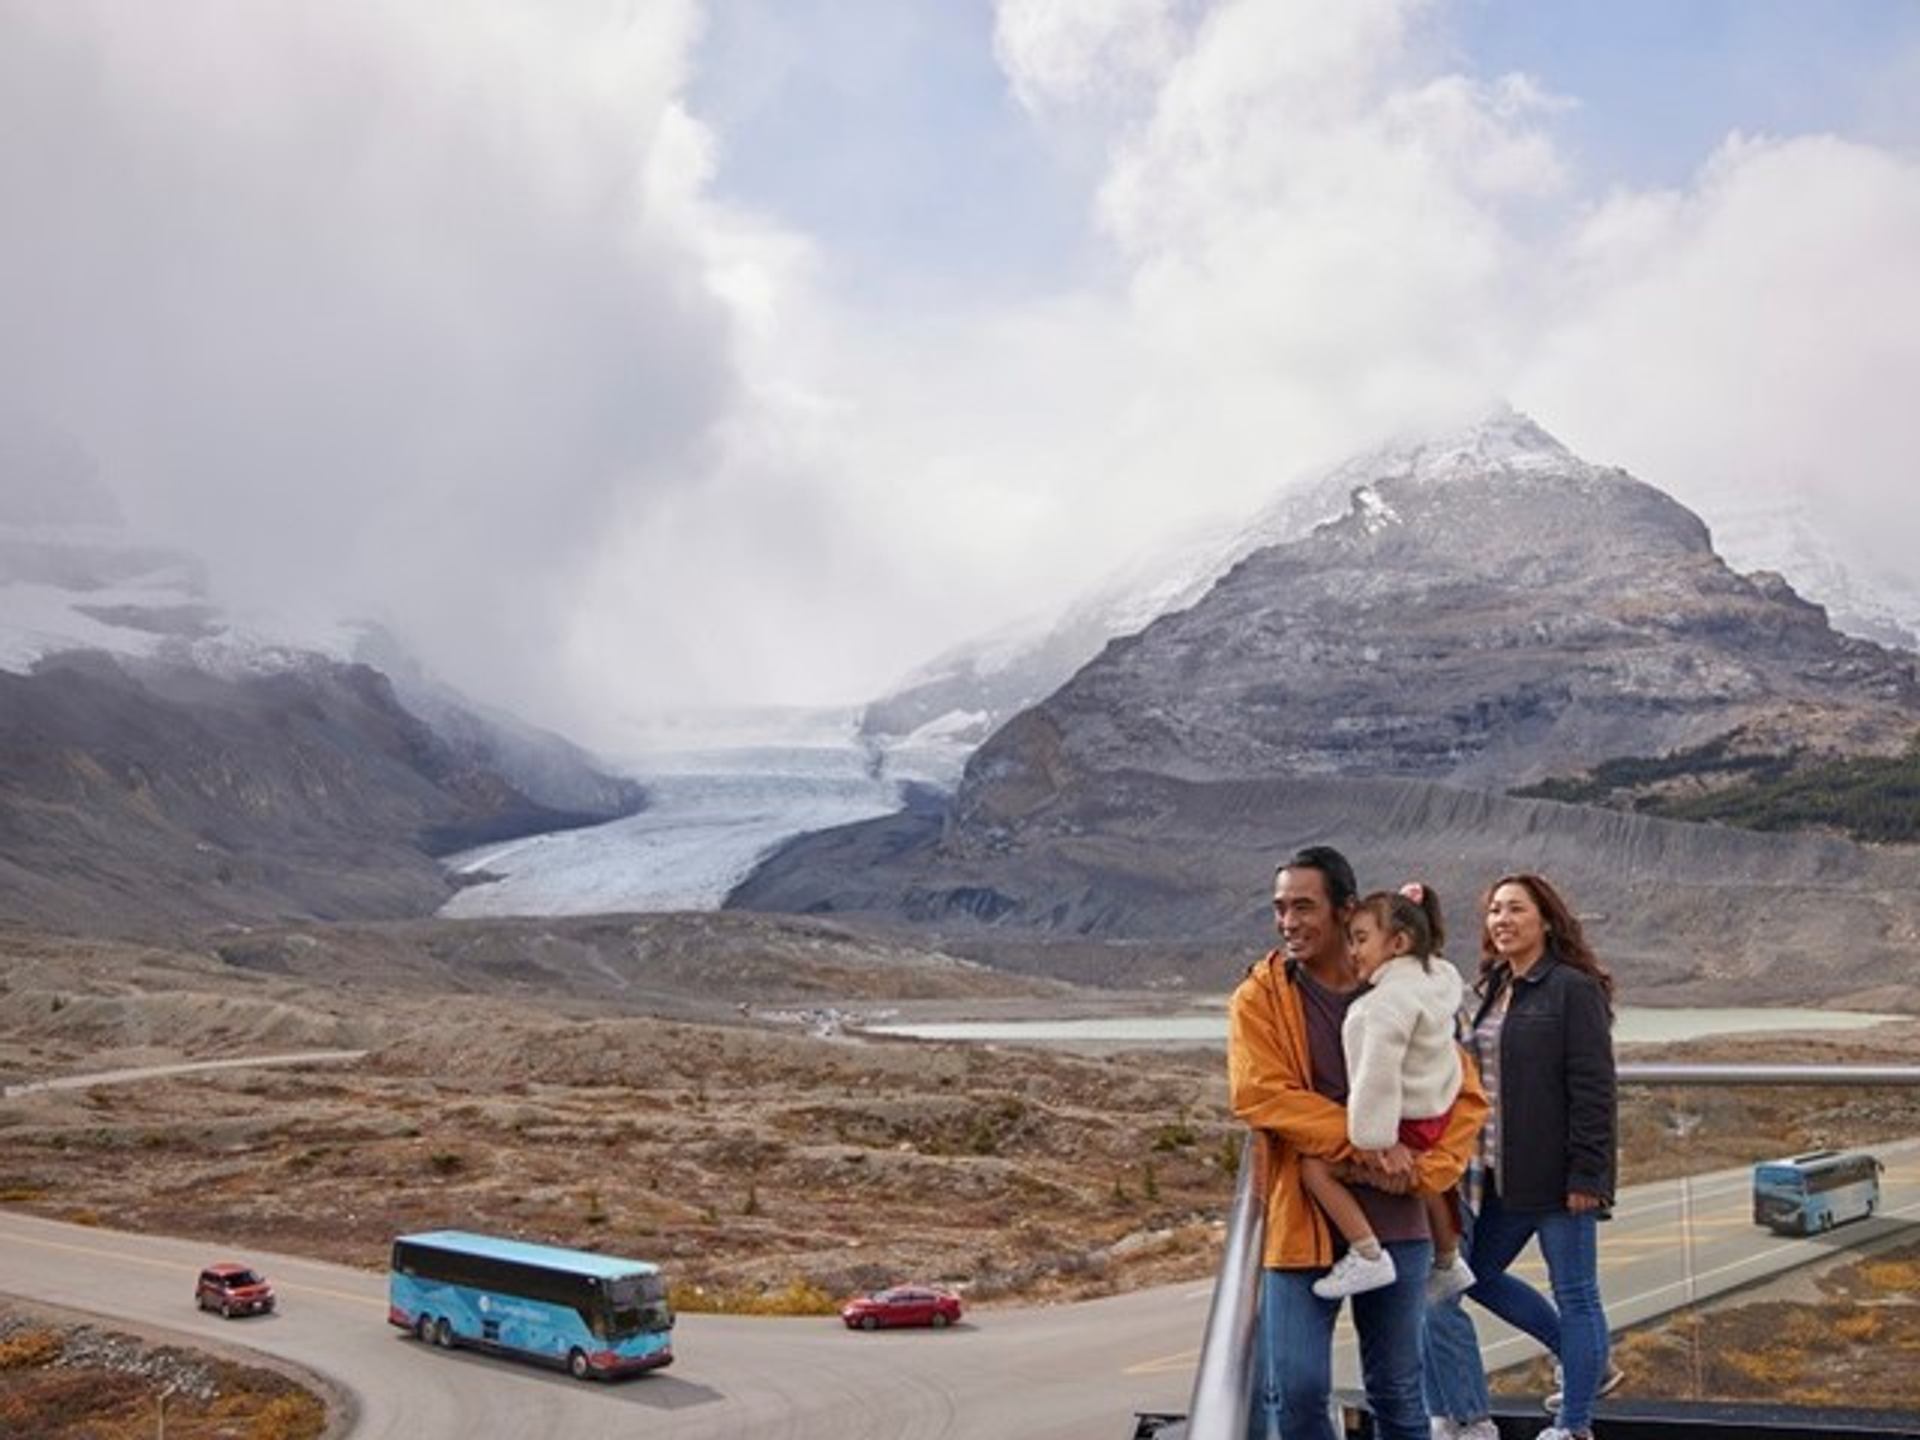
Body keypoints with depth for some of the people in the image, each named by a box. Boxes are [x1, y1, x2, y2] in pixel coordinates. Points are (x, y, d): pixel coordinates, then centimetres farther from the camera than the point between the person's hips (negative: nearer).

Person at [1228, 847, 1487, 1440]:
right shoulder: (1259, 999, -2)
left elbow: (1466, 1096, 8)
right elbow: (1259, 1093, -14)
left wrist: (1427, 1171, -7)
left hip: (1395, 1224, 2)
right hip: (1301, 1223, -2)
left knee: (1397, 1390, 12)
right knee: (1298, 1391, -4)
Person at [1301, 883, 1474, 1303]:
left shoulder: (1393, 996, -24)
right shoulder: (1436, 979, 5)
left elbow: (1380, 1068, -29)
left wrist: (1370, 1134, -29)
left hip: (1408, 1124, -10)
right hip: (1437, 1118, 10)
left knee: (1316, 1164, -15)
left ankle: (1367, 1256, -15)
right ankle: (1448, 1264, 54)